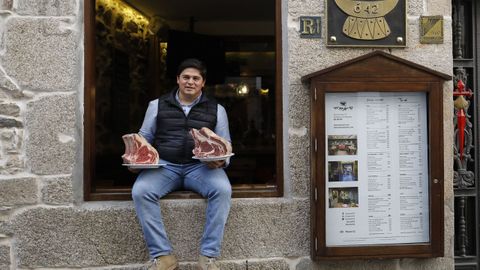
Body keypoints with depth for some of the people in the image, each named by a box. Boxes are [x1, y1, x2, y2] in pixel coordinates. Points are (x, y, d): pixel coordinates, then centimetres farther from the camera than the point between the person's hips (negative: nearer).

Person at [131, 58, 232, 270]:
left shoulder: (216, 109, 13)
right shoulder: (157, 105, 14)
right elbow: (144, 137, 17)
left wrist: (221, 161, -10)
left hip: (201, 166, 0)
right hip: (164, 165, 1)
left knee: (223, 189, -31)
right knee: (140, 191, -28)